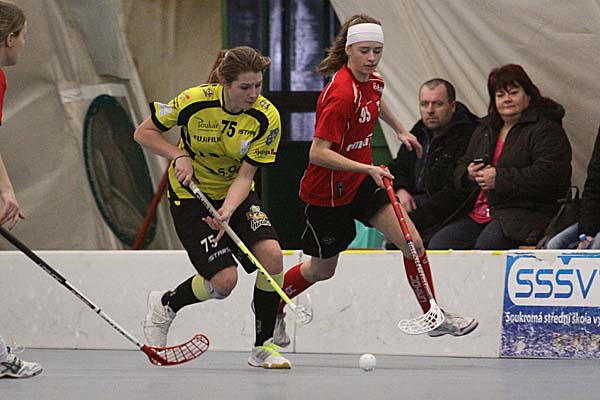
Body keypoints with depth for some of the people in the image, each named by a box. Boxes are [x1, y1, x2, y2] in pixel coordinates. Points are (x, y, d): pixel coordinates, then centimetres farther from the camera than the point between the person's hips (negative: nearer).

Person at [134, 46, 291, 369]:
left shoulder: (267, 118, -18)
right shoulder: (195, 101, -23)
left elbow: (245, 175, -16)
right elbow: (144, 133, -9)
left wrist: (227, 212, -33)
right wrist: (179, 156, -23)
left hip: (236, 195, 3)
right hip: (190, 195, -3)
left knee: (271, 253, -23)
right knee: (224, 280, -15)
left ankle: (264, 346, -6)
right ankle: (164, 306, 17)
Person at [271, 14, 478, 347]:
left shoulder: (373, 82, -2)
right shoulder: (341, 94, -28)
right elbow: (318, 153, -31)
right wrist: (368, 169, -35)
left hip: (362, 182, 7)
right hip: (328, 191, -7)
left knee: (412, 242, -6)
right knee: (322, 269, 10)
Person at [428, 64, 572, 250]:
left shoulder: (546, 130, -1)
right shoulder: (485, 130, 24)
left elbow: (549, 175, -15)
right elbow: (460, 169, 30)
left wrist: (499, 178, -15)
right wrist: (469, 174, 4)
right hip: (477, 213, 7)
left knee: (487, 244, -36)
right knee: (438, 244, -16)